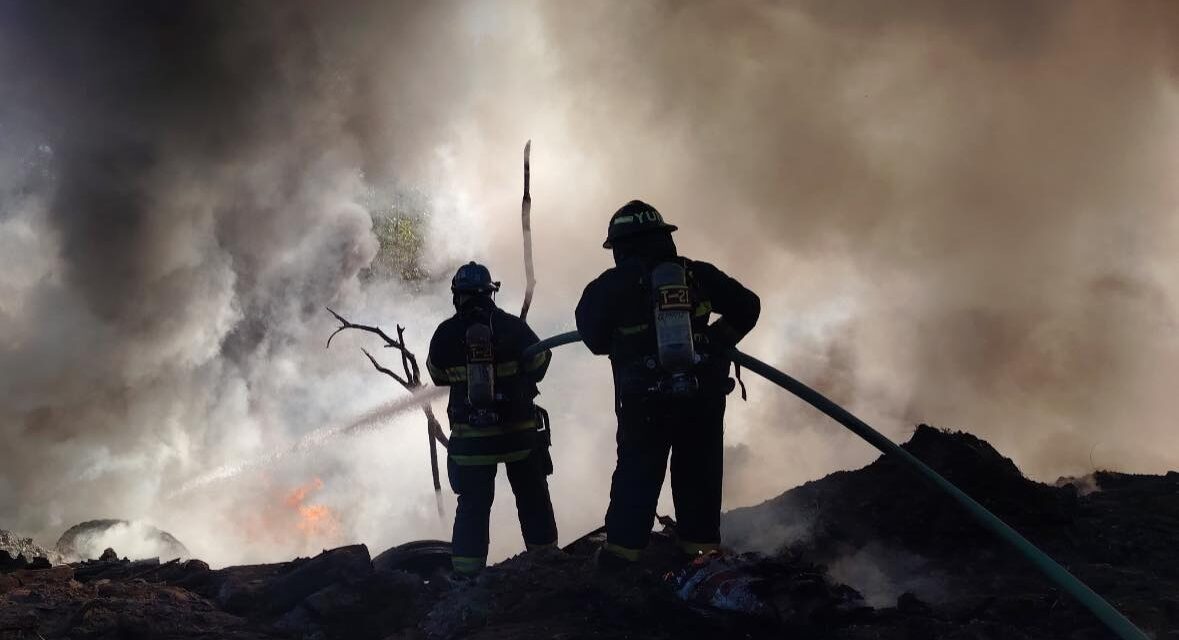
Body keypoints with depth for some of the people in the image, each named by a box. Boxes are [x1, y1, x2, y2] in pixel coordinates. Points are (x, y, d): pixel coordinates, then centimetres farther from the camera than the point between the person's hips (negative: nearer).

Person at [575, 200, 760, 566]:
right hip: (703, 397, 1)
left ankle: (622, 551, 12)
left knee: (636, 476, 12)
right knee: (698, 476, 13)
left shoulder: (610, 287, -6)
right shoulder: (697, 274, -1)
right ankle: (701, 549, 15)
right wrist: (714, 342, 11)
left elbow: (594, 338, 1)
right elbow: (747, 307, 0)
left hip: (642, 402, -1)